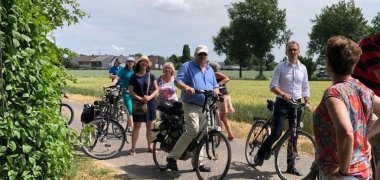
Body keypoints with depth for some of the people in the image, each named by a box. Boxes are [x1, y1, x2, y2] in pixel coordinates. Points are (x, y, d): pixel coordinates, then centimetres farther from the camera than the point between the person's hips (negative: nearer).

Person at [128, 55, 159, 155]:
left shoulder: (151, 76, 5)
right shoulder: (134, 76, 1)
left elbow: (156, 89, 4)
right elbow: (131, 91, -3)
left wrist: (150, 97, -13)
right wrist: (140, 98, -16)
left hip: (150, 103, 2)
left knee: (149, 125, 9)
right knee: (136, 126, -2)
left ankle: (150, 146, 19)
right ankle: (133, 148, 2)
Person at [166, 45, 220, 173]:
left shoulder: (210, 70, 20)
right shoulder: (187, 66, 1)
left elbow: (215, 86, 21)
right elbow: (178, 81, -9)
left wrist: (216, 91, -3)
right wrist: (186, 87, -30)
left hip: (207, 107, 7)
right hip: (192, 105, -7)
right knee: (193, 130, -24)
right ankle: (172, 157, -15)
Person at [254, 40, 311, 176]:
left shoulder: (303, 68, 8)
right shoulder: (280, 67, -4)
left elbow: (305, 88, 12)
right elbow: (273, 86, -11)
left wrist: (307, 102, -1)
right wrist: (283, 94, -28)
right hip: (282, 103, -4)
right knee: (276, 133, -13)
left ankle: (291, 166, 17)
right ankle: (260, 155, 10)